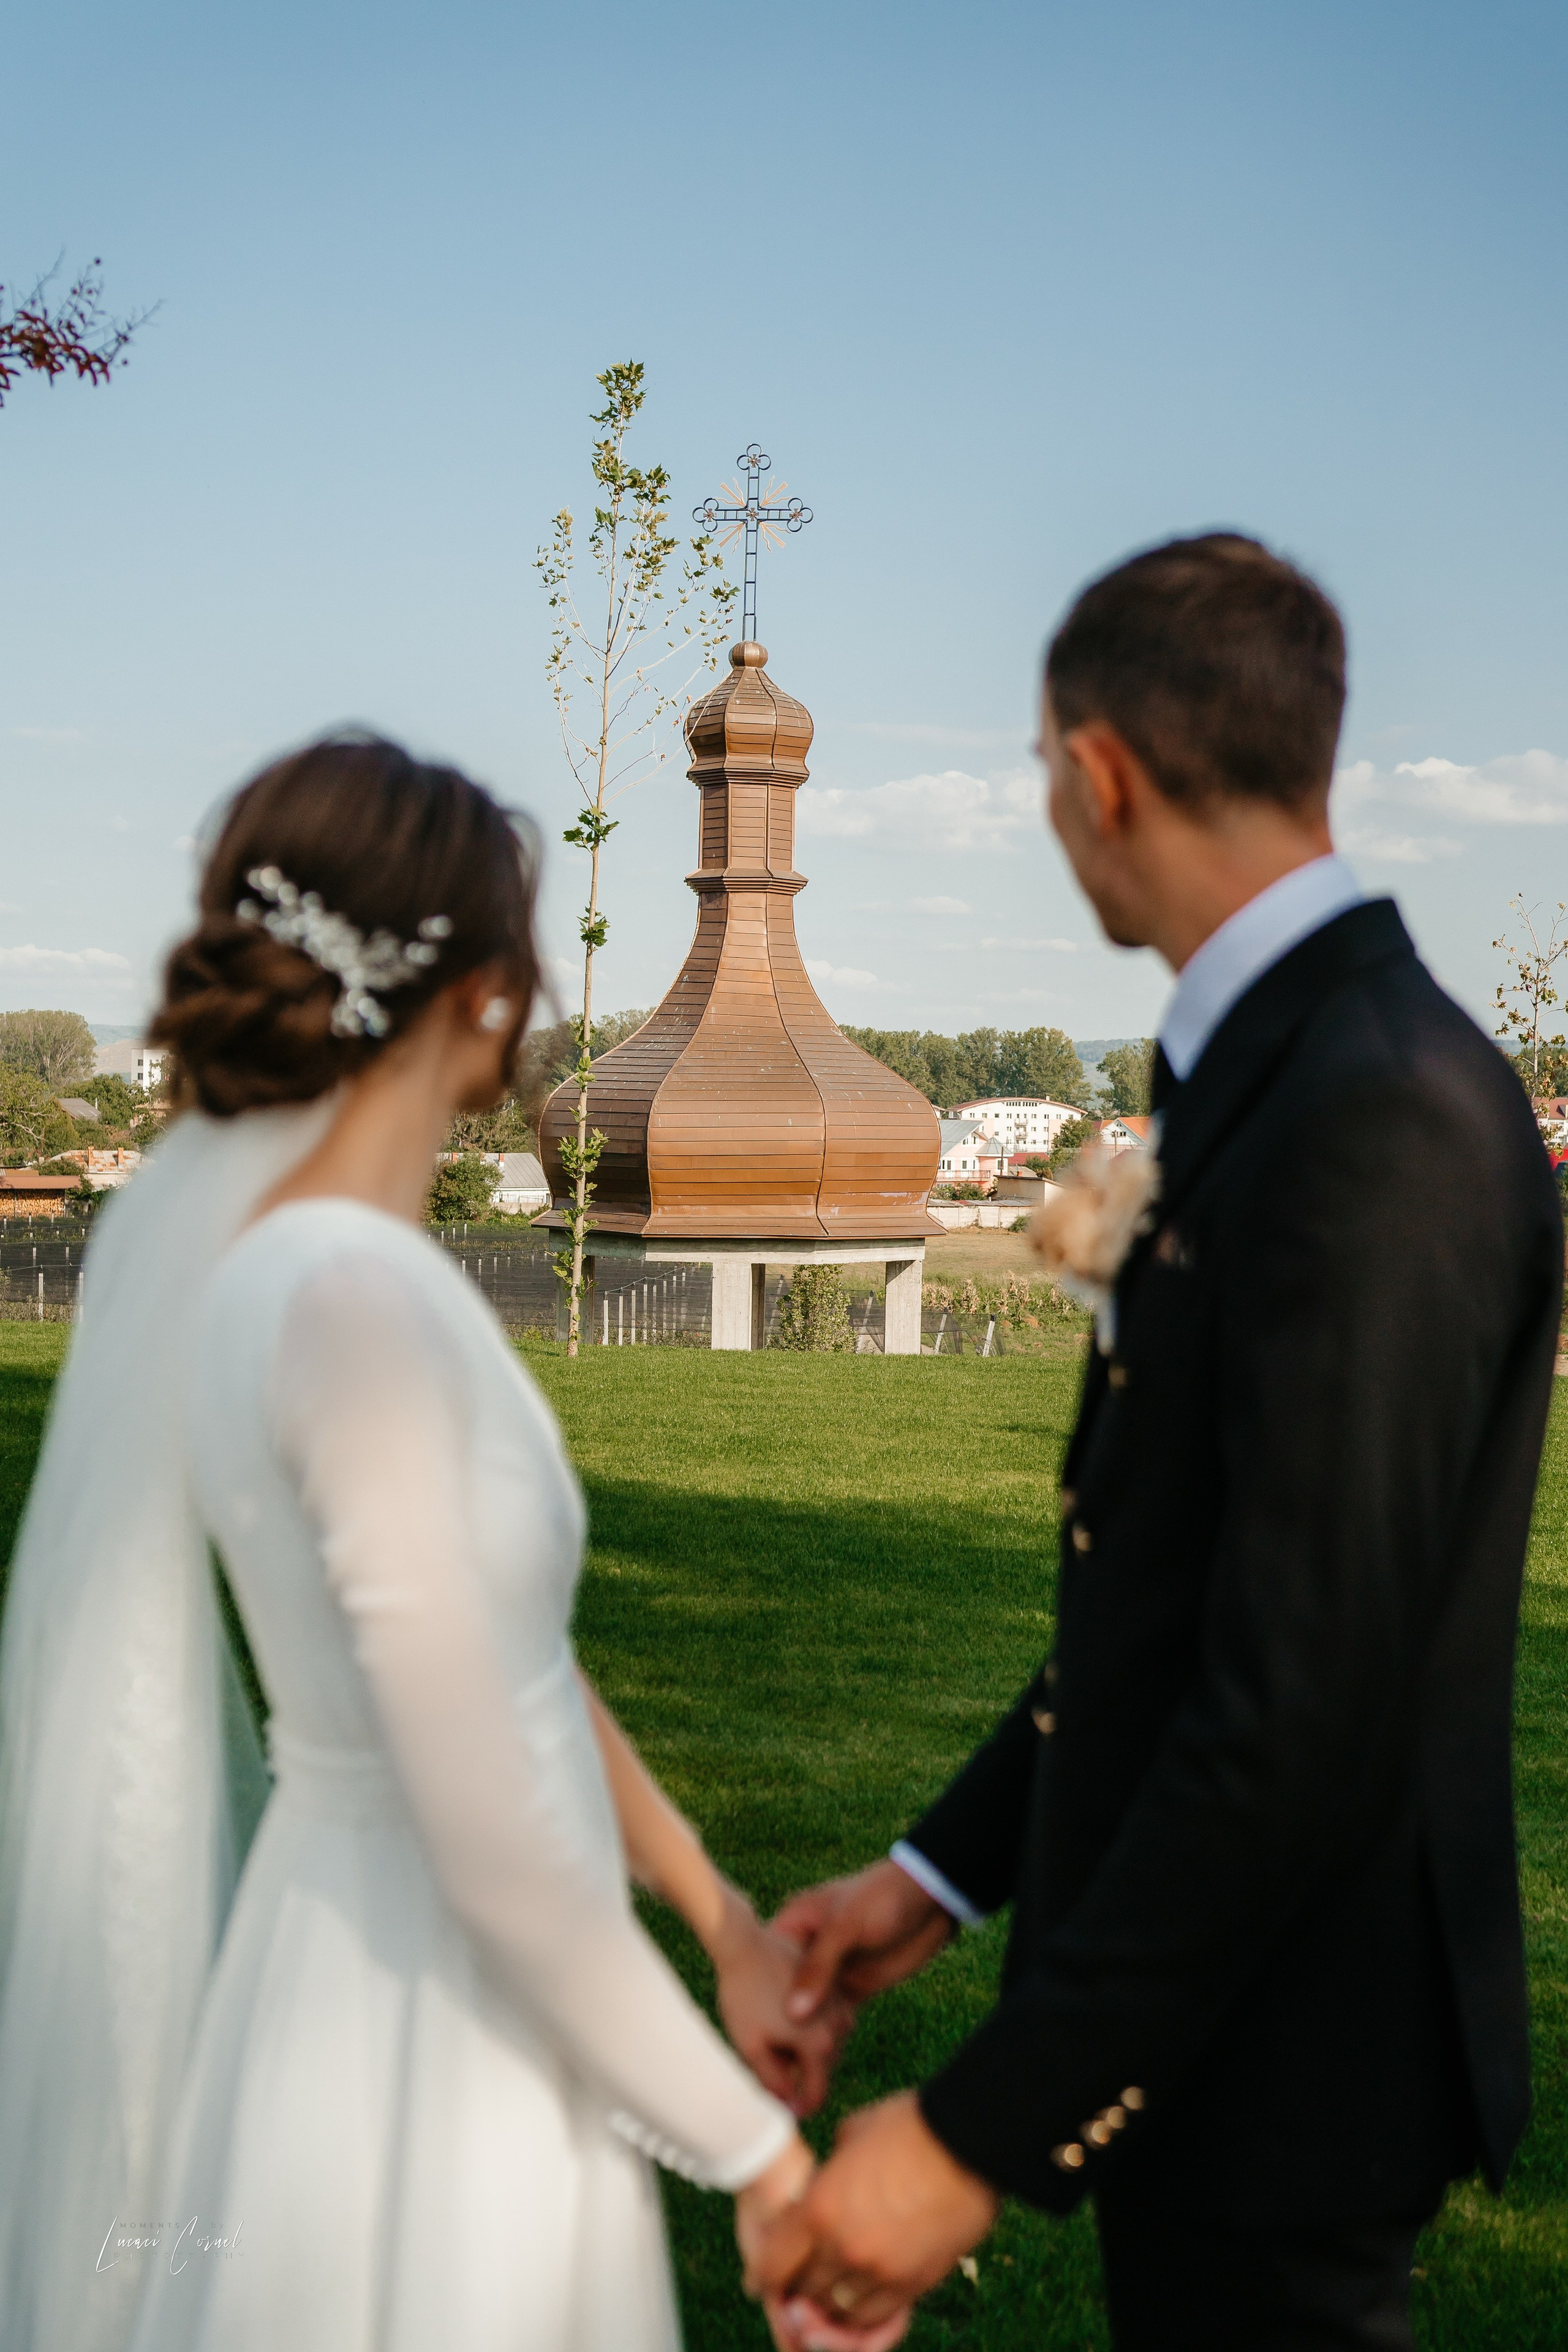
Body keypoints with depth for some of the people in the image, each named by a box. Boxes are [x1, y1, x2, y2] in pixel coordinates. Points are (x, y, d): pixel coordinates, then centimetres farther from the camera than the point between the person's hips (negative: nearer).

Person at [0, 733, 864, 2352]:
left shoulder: (226, 1229, 3)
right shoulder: (355, 1296, -25)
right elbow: (497, 1846, -24)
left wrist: (720, 1916, 11)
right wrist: (751, 2146, -14)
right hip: (440, 2033, -9)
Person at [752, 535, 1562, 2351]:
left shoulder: (1379, 1121, -25)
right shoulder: (1284, 1066, 7)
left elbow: (1300, 1712, -29)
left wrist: (987, 2131, -26)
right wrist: (951, 1866, 12)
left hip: (1277, 2051, -9)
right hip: (1181, 2003, 9)